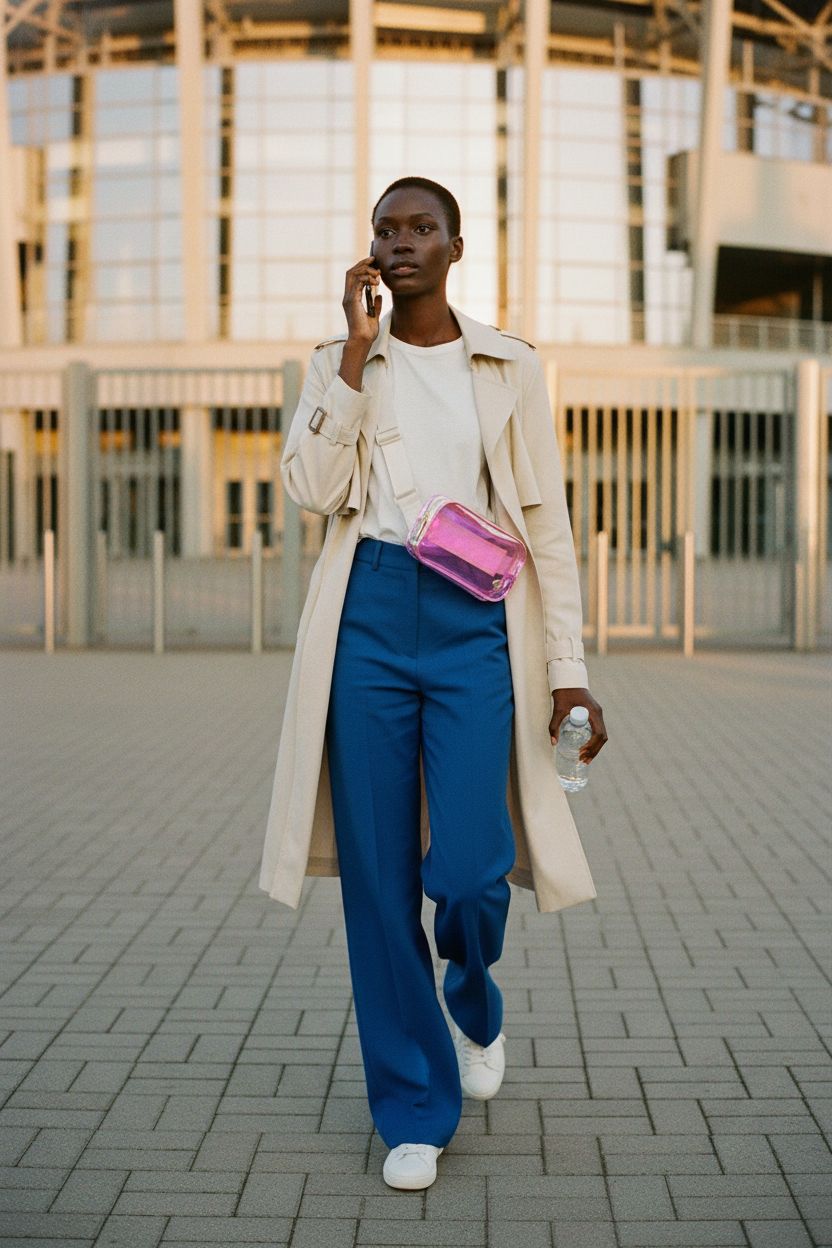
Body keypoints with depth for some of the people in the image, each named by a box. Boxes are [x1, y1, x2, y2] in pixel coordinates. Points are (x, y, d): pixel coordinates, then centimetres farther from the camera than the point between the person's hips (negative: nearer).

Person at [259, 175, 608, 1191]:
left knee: (467, 870, -11)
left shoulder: (510, 368, 9)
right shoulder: (339, 362, 12)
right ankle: (414, 1110, 17)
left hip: (472, 621, -1)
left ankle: (474, 1002, 27)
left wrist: (568, 669, -1)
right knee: (379, 874, 1)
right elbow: (312, 489, -4)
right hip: (368, 614, 1)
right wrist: (360, 346, -5)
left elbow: (547, 524, 6)